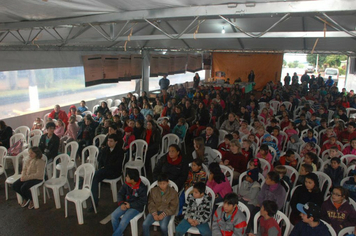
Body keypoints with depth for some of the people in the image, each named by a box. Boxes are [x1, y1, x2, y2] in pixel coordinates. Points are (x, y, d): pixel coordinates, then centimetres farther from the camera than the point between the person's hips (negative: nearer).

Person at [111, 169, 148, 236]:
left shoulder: (141, 188, -20)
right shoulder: (126, 184, -5)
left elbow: (143, 201, -16)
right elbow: (120, 193, 5)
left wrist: (130, 205, -18)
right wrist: (121, 203, -12)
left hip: (136, 207, -6)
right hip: (125, 204, 6)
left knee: (124, 221, -23)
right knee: (113, 215, -10)